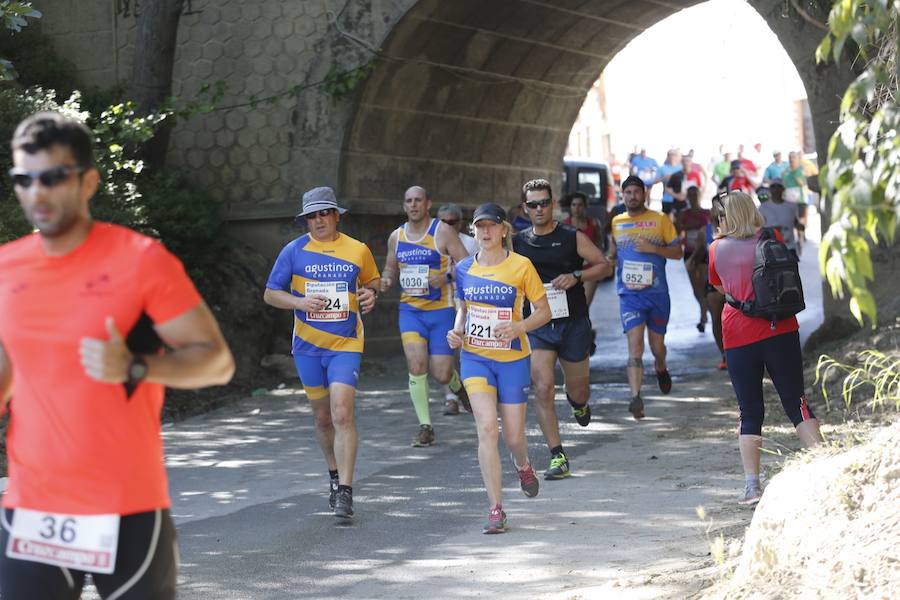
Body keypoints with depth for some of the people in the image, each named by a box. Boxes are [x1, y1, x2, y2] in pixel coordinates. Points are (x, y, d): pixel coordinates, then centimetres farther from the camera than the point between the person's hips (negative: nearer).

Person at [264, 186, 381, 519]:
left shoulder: (358, 250, 1)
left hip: (346, 345, -2)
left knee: (342, 414, -16)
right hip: (308, 345, 2)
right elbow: (270, 294, 3)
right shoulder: (294, 251, -1)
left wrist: (371, 293, -4)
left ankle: (345, 492, -16)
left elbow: (371, 279, 19)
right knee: (322, 417, 13)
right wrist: (300, 302, -16)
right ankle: (334, 476, 37)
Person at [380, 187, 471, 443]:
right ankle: (425, 426, -4)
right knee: (416, 364, -16)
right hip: (410, 309, 3)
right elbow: (390, 267, 22)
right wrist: (386, 280, -1)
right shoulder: (396, 236, 8)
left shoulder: (443, 231, -6)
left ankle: (458, 386, 36)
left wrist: (447, 276, -26)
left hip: (441, 309, -3)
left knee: (441, 373, -4)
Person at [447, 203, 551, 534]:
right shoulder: (464, 269, 3)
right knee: (486, 427, -15)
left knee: (513, 436, 4)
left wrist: (519, 326, -21)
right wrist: (457, 330, -2)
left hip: (513, 358, -1)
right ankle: (495, 509, -10)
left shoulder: (521, 266, -7)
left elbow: (544, 311, -2)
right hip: (475, 357, 1)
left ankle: (523, 466, 44)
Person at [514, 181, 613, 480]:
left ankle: (579, 403, 49)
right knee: (543, 389, -13)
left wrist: (576, 276, -15)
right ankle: (558, 458, -8)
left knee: (578, 392, 9)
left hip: (574, 324, -1)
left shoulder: (573, 237, -2)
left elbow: (605, 265, 1)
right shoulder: (518, 242, 5)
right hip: (537, 327, 1)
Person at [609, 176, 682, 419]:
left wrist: (654, 248, -14)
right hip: (629, 294, 0)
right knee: (635, 344, -15)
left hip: (657, 292, 0)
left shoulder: (660, 219, 2)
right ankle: (635, 397, -24)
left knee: (657, 345, 13)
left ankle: (661, 369, 48)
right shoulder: (616, 222, 9)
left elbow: (677, 252, 2)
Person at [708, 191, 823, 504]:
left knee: (750, 413, 6)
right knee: (797, 403, 6)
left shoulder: (717, 249, 0)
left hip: (738, 337, 0)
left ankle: (752, 485, -2)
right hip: (780, 331, 0)